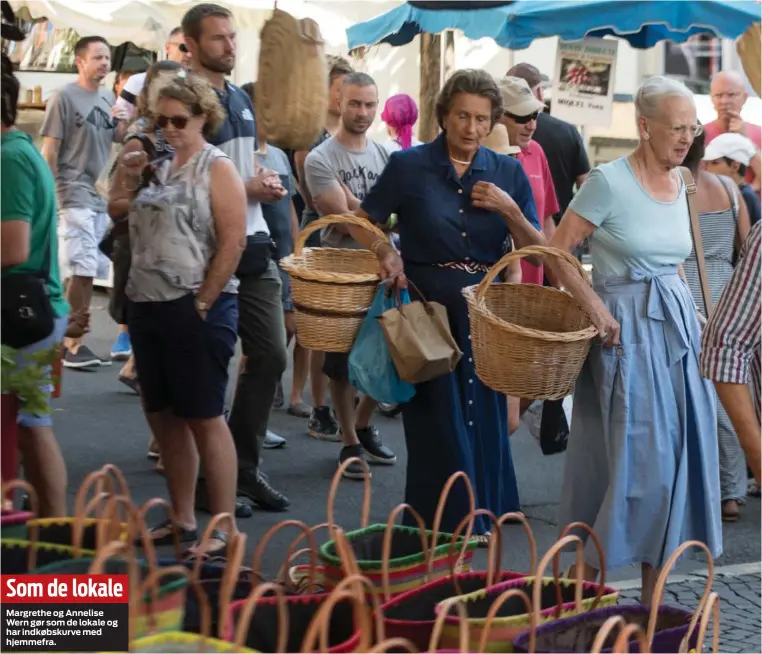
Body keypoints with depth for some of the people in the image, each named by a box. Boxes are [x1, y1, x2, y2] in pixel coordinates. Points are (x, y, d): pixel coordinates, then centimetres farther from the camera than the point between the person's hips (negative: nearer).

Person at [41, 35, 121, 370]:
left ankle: (75, 342, 16)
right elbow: (50, 149, -8)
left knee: (89, 272, 9)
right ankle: (71, 344, -4)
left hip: (102, 195, 7)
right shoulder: (64, 96, -7)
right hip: (75, 194, -7)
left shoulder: (108, 97, 12)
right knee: (82, 270, -12)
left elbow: (121, 137, 18)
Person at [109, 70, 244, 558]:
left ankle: (223, 529, 2)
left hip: (196, 310, -7)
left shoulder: (217, 168, -6)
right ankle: (181, 520, 22)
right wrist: (128, 168, 6)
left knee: (205, 418, -4)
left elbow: (233, 243, -13)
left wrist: (201, 304, -14)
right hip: (147, 306, 7)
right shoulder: (155, 169, 13)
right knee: (165, 417, 12)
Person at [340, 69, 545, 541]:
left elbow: (538, 249, 4)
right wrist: (385, 251, -13)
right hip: (427, 305, -2)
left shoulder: (508, 173, 5)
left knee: (485, 410, 7)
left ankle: (482, 514, 24)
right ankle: (445, 521, 15)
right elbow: (361, 223, 6)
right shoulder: (409, 166, -2)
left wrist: (510, 209, -13)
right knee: (437, 416, 1)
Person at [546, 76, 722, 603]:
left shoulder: (679, 185, 10)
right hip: (627, 328, -7)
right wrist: (594, 305, -20)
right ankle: (588, 581, 12)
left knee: (675, 453, 7)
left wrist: (691, 313, 10)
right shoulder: (609, 180, -11)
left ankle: (653, 595, 18)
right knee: (637, 456, -5)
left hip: (677, 324, 7)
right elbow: (557, 250, -11)